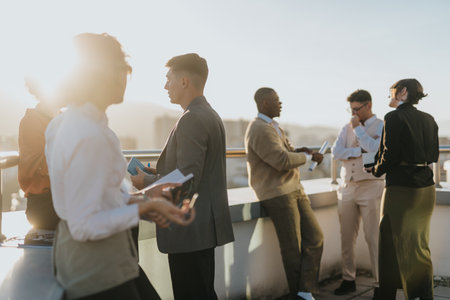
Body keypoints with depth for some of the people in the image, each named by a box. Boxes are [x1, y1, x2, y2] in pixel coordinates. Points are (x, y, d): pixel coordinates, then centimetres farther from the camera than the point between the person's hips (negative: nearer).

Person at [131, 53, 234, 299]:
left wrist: (146, 182, -8)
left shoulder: (192, 120, -19)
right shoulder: (210, 115, 13)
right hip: (206, 227, 10)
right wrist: (159, 173, 13)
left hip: (190, 232, -10)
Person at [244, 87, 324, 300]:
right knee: (292, 248, 0)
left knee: (315, 238, 5)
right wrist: (306, 156, -6)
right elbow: (282, 161, -23)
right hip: (277, 194, -10)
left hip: (294, 189, 10)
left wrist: (298, 152, 2)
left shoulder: (273, 126, 18)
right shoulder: (260, 129, -16)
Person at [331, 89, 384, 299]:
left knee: (374, 238, -4)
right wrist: (361, 151, -11)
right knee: (347, 238, 8)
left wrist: (358, 128, -9)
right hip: (347, 188, 5)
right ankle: (348, 280, 20)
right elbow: (336, 152, -1)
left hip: (371, 187, -4)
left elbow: (376, 150, -17)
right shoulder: (347, 128, 12)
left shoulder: (383, 127, 0)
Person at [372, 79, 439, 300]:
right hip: (426, 188, 7)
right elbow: (433, 155, 12)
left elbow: (390, 154, -16)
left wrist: (377, 170, 1)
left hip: (402, 189, -7)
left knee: (391, 243, 4)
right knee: (420, 245, 17)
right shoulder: (429, 119, 9)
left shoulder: (394, 118, -12)